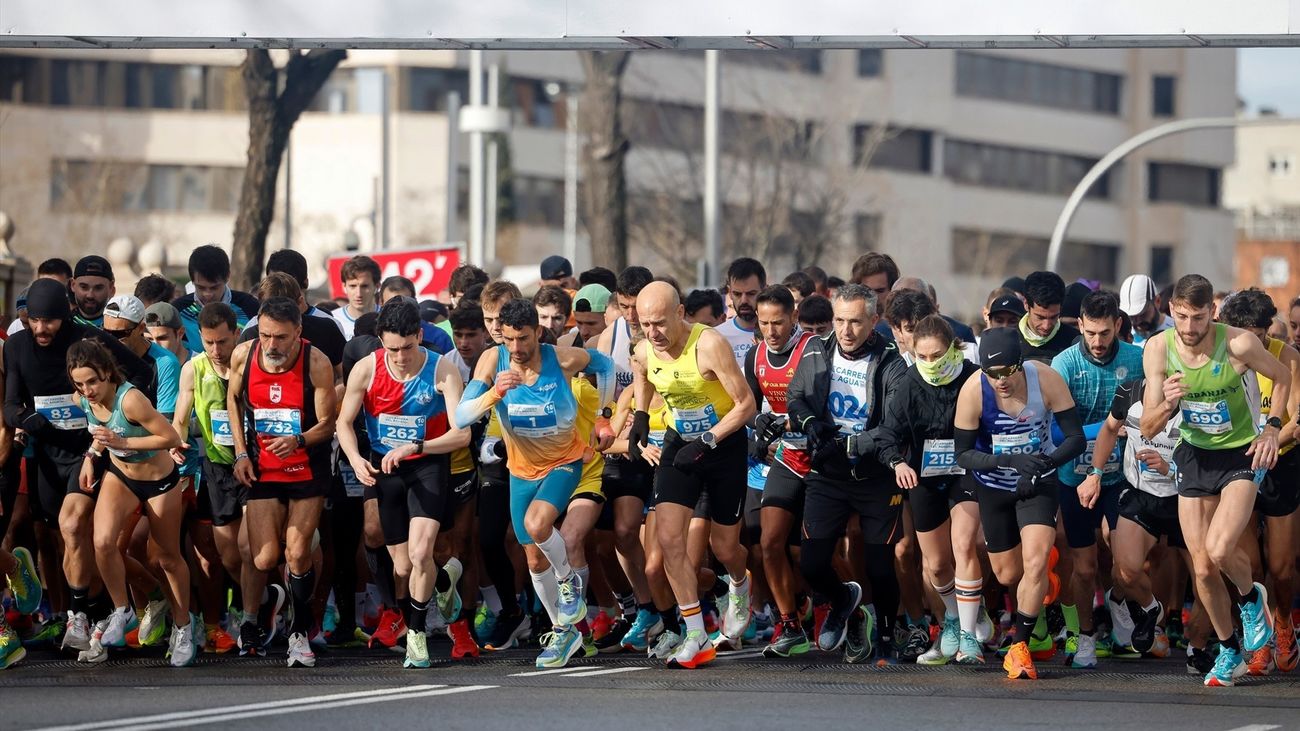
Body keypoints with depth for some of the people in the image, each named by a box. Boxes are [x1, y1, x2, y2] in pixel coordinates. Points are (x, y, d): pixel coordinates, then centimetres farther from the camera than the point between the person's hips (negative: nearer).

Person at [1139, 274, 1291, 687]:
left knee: (1220, 550, -22)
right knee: (1202, 568, 2)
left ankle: (1251, 598, 12)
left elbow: (1283, 377, 1)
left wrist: (1272, 428, -8)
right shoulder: (1158, 350, -13)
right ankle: (1230, 651, 24)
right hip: (1194, 455, 3)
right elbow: (1148, 428, -10)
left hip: (1241, 454, -3)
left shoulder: (1238, 344, -21)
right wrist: (1167, 404, -30)